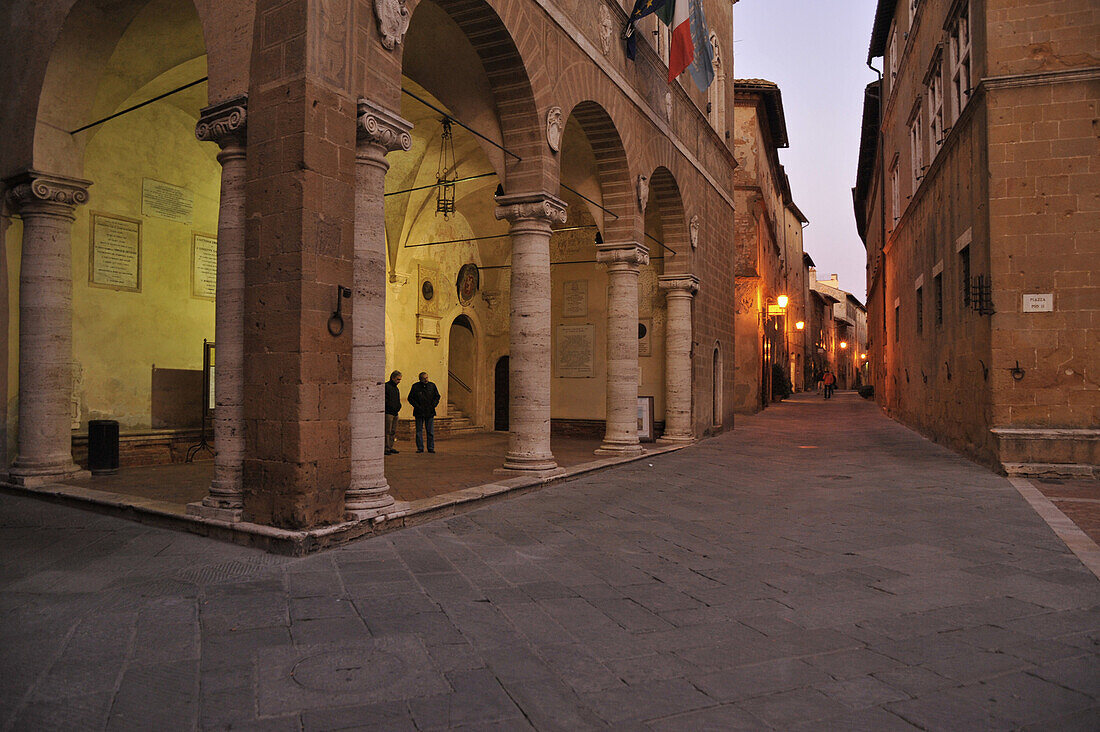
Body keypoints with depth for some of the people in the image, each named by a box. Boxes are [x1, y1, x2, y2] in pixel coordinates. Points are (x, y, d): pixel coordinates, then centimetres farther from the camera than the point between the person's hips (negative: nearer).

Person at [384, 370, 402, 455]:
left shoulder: (396, 389, 21)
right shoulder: (386, 386, -7)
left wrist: (398, 407, 13)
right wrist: (391, 406, -15)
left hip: (395, 413, 9)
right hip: (388, 413, -9)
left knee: (393, 431, 9)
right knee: (388, 431, -9)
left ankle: (390, 447, 14)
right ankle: (386, 448, -8)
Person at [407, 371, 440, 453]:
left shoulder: (432, 385, 5)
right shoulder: (415, 386, 0)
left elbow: (437, 396, 11)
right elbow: (410, 398, 2)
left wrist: (433, 405, -2)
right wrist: (417, 406, -8)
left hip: (430, 412, 1)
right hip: (419, 413, -1)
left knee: (430, 431, 3)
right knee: (419, 431, 3)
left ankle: (431, 448, 10)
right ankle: (420, 448, 11)